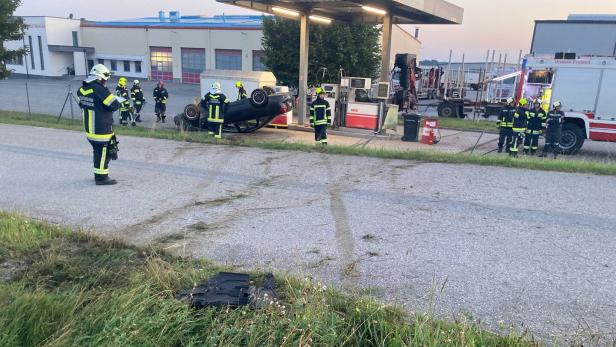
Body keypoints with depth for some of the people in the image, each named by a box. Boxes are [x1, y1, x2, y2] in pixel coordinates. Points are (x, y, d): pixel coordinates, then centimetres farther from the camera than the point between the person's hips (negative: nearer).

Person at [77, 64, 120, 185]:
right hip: (102, 130, -8)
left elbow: (81, 104, 19)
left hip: (89, 128, 8)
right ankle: (101, 177, 8)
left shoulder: (83, 89, 4)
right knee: (104, 153, 2)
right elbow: (114, 105, -18)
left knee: (98, 151, 21)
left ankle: (98, 174, 31)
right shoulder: (100, 90, -21)